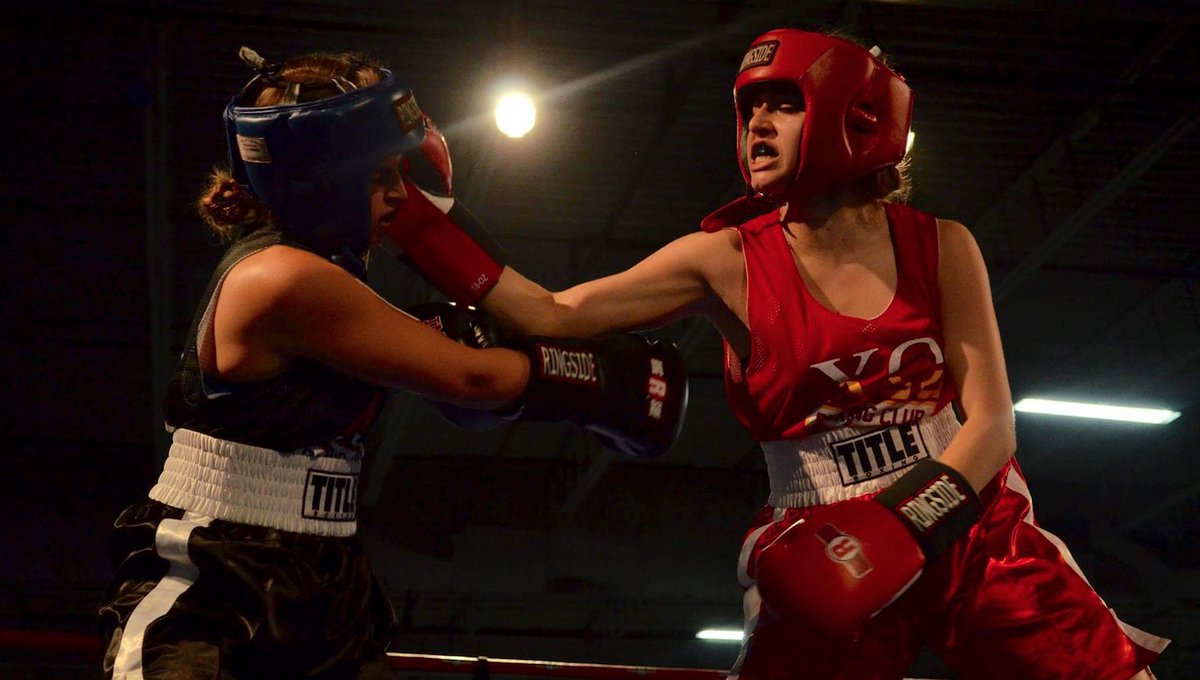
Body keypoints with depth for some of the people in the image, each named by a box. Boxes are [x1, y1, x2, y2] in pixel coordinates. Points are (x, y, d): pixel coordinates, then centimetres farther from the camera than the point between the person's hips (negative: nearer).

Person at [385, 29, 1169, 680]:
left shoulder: (938, 247, 0)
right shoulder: (727, 260, -2)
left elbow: (992, 421, -4)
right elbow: (554, 315, -6)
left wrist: (900, 522, -19)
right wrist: (418, 218, -12)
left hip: (974, 534, 1)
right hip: (833, 569, -1)